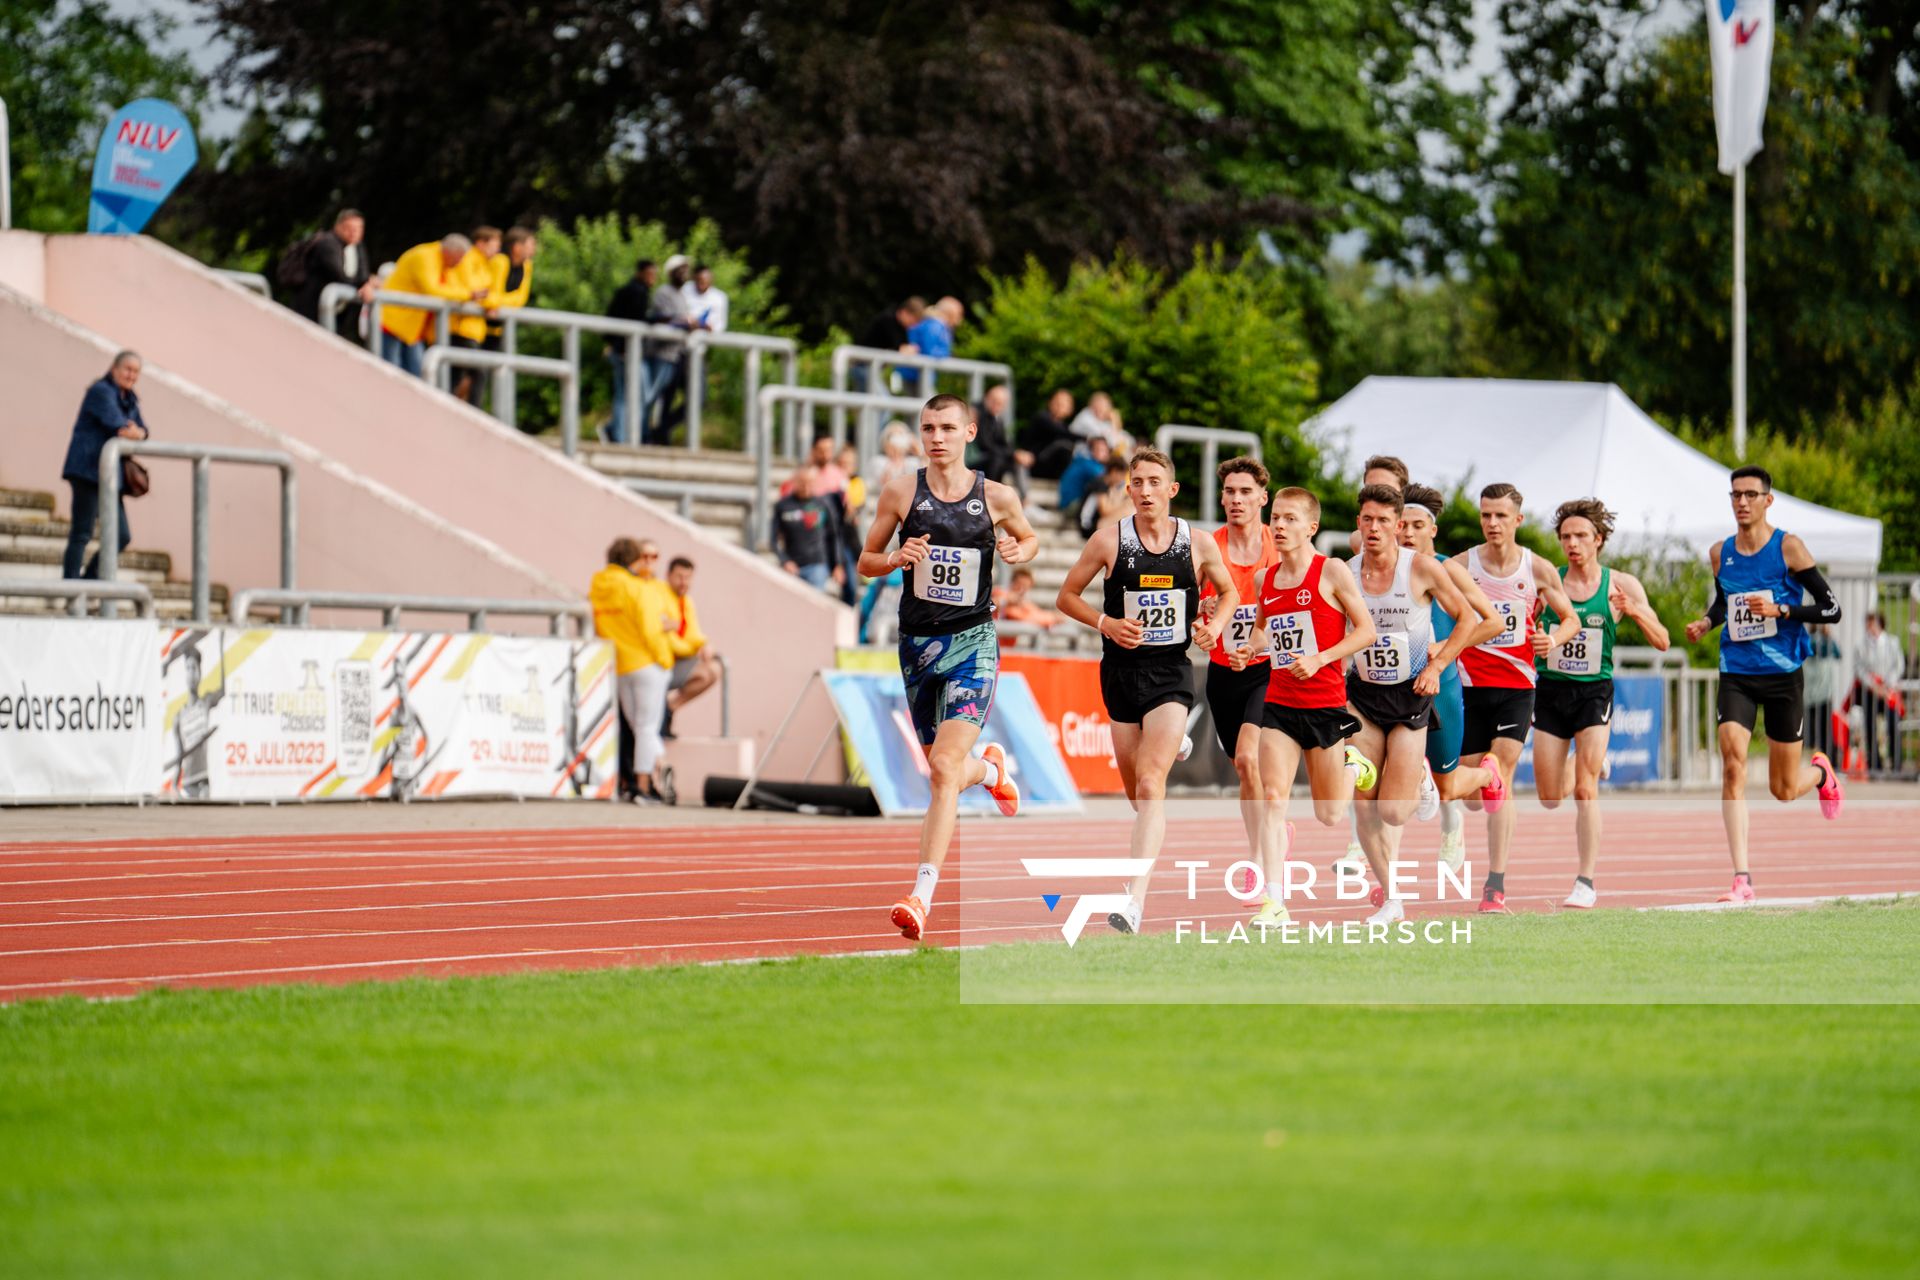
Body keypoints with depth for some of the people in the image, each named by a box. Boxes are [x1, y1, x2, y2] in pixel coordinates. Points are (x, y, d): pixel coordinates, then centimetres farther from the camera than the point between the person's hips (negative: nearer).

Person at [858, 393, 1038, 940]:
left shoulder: (997, 497, -1)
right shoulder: (901, 493, 0)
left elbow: (1030, 536, 19)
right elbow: (865, 562, 8)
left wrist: (1020, 550, -5)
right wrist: (896, 559, -14)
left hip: (972, 643, -3)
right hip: (918, 644, 3)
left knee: (944, 768, -18)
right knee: (945, 771, 14)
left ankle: (922, 895, -22)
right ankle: (991, 768, 52)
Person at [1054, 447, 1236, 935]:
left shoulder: (1198, 544, 0)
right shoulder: (1109, 541, -1)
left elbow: (1229, 592, 17)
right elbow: (1067, 596, 7)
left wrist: (1215, 625, -3)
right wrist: (1105, 623, -10)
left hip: (1171, 674, -2)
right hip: (1122, 670, 2)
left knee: (1150, 784, -17)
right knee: (1135, 789, 10)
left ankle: (1135, 900, -25)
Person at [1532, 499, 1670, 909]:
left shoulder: (1620, 586, -3)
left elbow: (1662, 642, -1)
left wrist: (1636, 612, -20)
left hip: (1595, 690, -2)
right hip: (1551, 690, 2)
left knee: (1585, 790, -14)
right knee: (1549, 799, 5)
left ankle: (1586, 882, -7)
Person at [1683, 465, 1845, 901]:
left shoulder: (1788, 547, -8)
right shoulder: (1720, 553, 5)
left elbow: (1831, 609, -8)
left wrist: (1779, 610, -21)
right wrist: (1705, 623, 3)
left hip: (1783, 674, -2)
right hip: (1736, 675, 2)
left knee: (1783, 790, 7)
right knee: (1733, 765, -19)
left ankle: (1821, 773, 46)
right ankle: (1741, 878, -20)